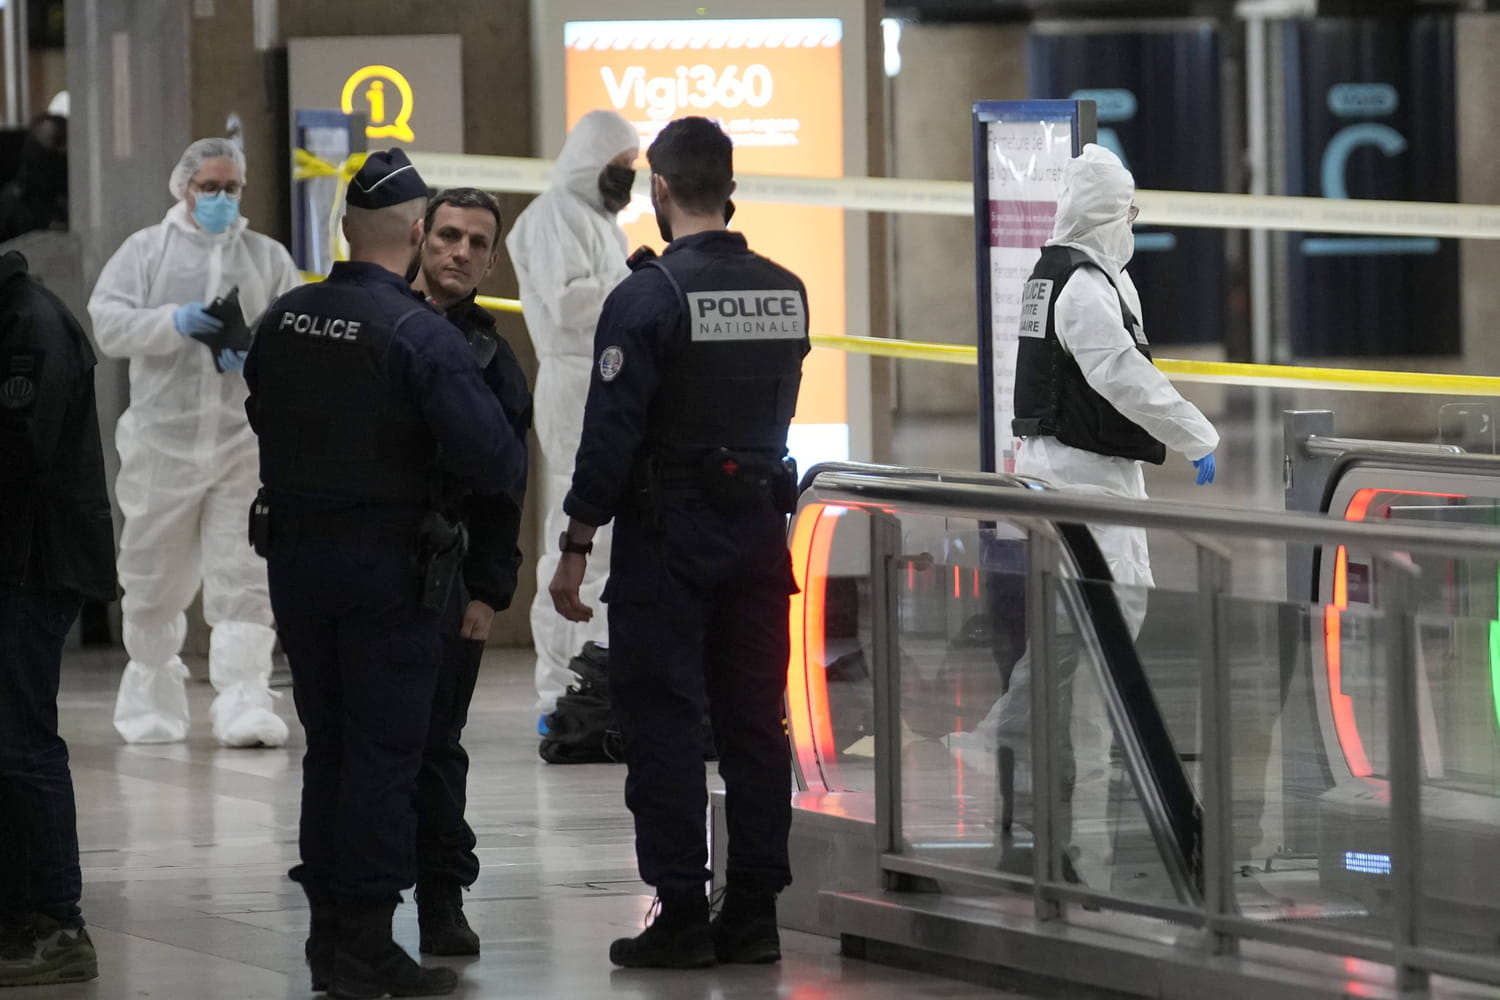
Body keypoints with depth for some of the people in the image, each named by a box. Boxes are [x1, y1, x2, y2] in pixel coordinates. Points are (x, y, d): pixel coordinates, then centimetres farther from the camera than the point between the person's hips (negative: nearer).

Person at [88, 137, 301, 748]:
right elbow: (107, 322, -3)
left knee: (245, 579, -10)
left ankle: (243, 702, -15)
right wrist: (172, 324, -19)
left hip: (245, 439, 0)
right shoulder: (146, 250, 9)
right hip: (164, 438, 0)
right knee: (155, 582, 8)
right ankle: (152, 699, 25)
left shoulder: (268, 257, 13)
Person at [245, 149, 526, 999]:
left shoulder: (284, 321, 2)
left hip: (296, 557, 6)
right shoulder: (421, 336, -17)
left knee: (328, 745, 15)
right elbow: (493, 459, -19)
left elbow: (264, 420, 15)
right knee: (385, 753, 0)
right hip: (387, 565, -6)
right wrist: (513, 460, 2)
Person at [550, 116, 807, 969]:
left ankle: (682, 915, -3)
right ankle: (755, 913, 10)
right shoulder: (786, 293, 5)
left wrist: (576, 548, -10)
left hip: (667, 537, -6)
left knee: (664, 723, -1)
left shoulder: (650, 297, -14)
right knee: (754, 722, 8)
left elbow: (611, 433, -14)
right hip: (760, 523, 6)